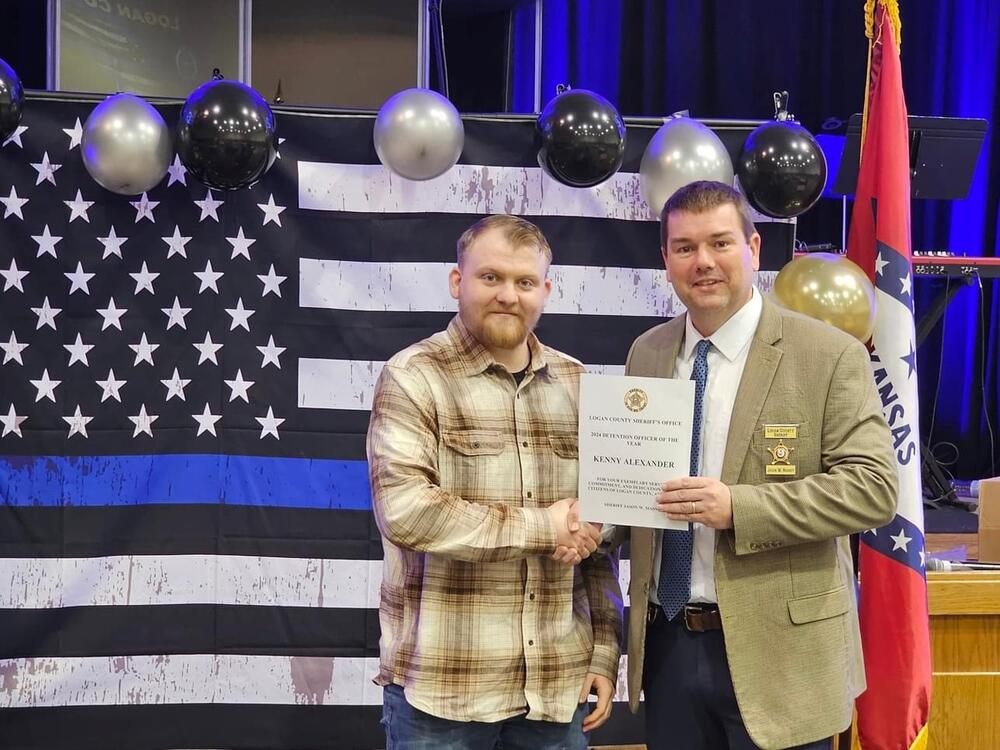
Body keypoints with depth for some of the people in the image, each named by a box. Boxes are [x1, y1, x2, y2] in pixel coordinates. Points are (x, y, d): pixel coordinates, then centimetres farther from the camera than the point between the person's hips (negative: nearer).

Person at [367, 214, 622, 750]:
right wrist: (540, 527, -13)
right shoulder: (413, 377, -5)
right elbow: (404, 512, -18)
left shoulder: (576, 384, 10)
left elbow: (598, 530, 13)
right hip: (441, 685, -4)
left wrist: (605, 649, 8)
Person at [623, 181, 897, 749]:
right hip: (666, 642, 5)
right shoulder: (646, 354, 8)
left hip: (776, 648, -4)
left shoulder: (831, 355, -8)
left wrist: (737, 507, -23)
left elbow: (874, 487, -14)